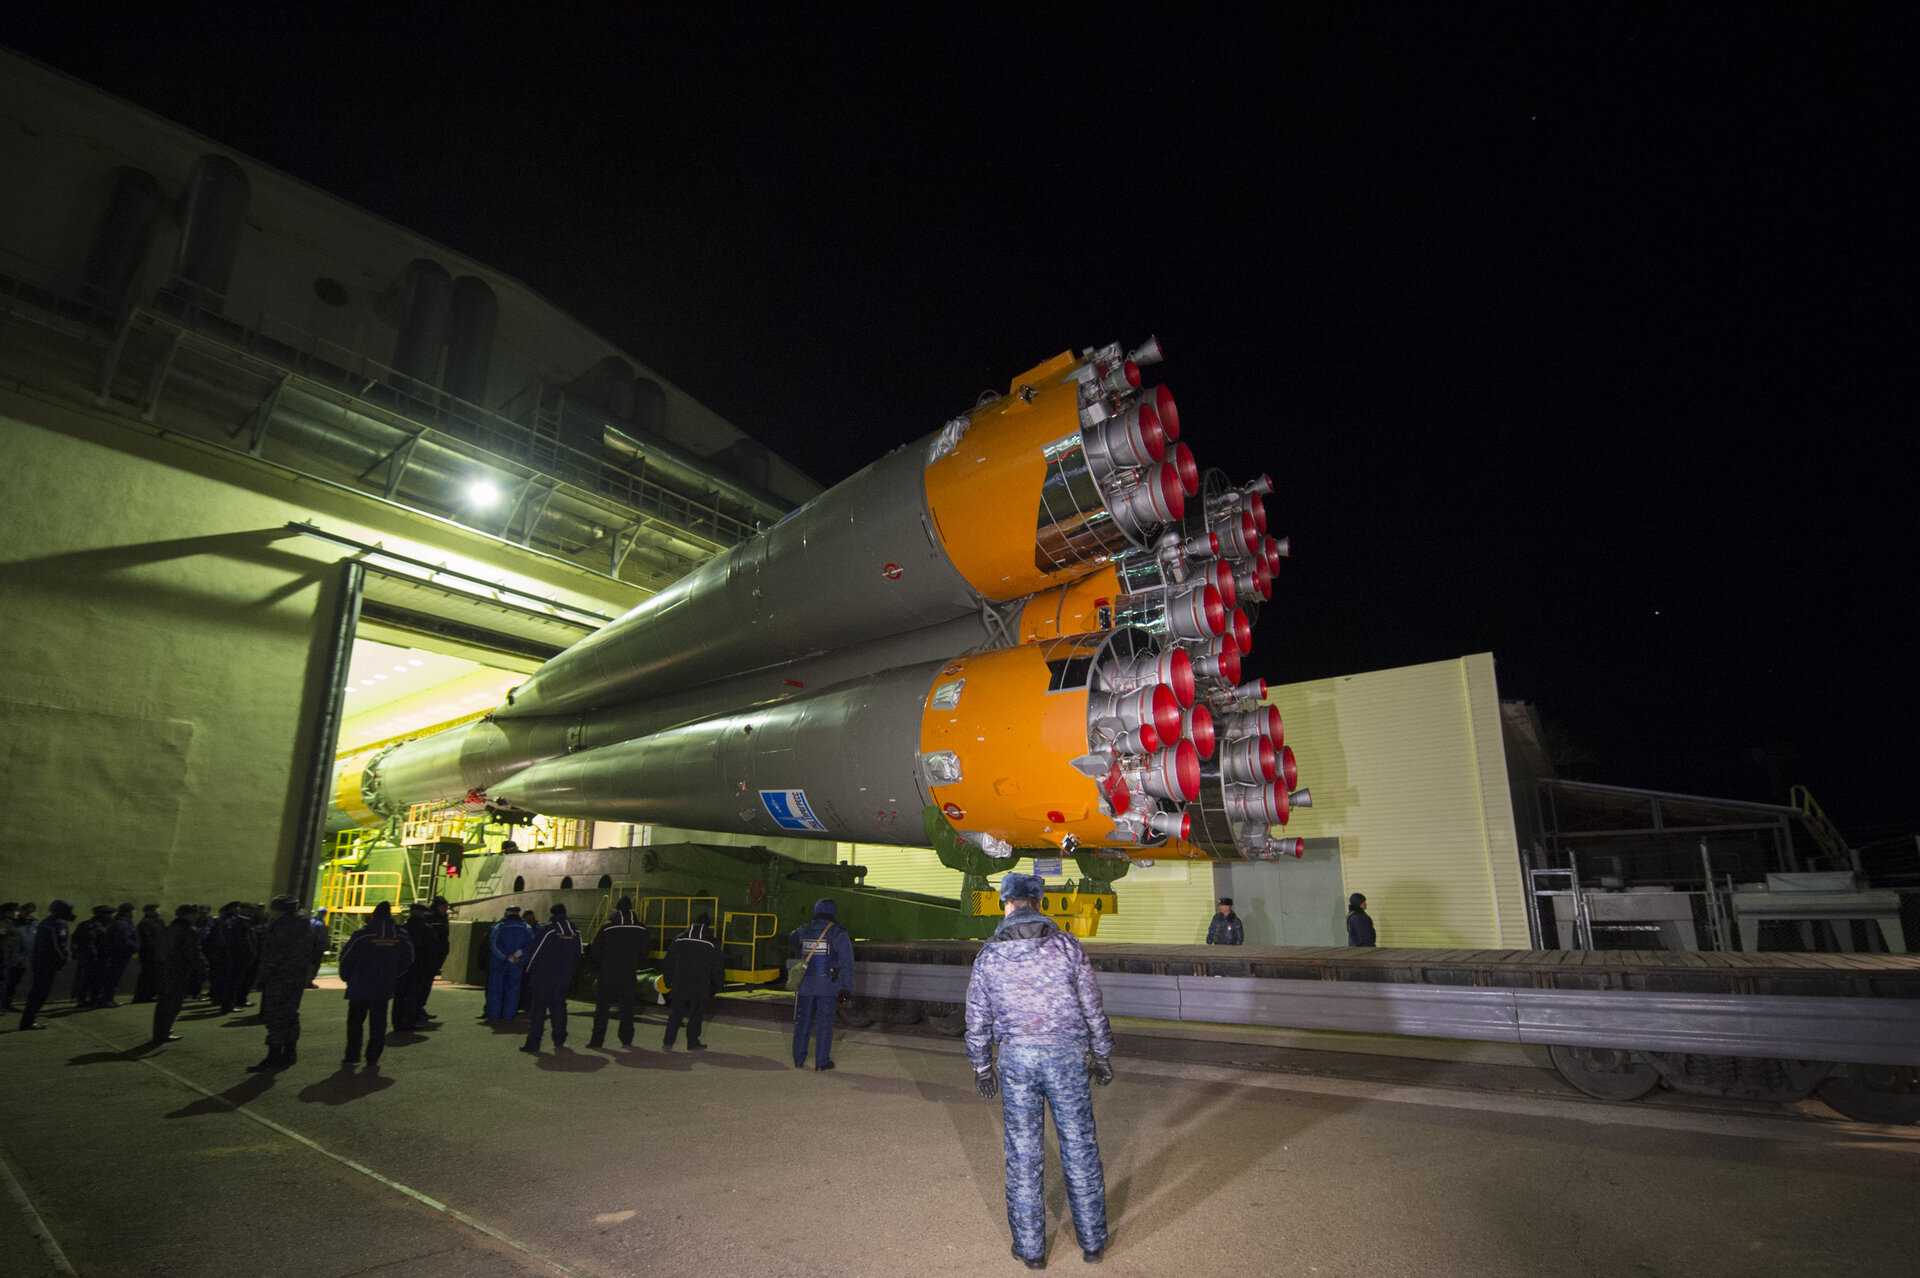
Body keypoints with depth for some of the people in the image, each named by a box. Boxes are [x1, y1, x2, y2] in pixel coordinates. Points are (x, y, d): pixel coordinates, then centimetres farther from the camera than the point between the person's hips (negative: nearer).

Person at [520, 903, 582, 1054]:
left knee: (539, 1009, 1)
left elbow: (535, 953, -9)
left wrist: (528, 973, 2)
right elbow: (577, 956, 13)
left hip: (543, 977, -5)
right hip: (563, 978, 5)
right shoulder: (575, 931, 7)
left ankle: (533, 1043, 1)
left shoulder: (548, 930, -12)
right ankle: (559, 1040, 14)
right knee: (559, 1008, 13)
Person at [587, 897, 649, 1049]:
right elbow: (643, 955, 5)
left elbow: (596, 952, 0)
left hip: (608, 973, -1)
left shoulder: (606, 927, -7)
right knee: (627, 1007, 9)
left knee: (602, 1007, 7)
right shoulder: (640, 929, -1)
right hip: (629, 974, 2)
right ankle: (626, 1039, 9)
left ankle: (597, 1039, 7)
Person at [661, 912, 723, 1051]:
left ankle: (667, 1042, 8)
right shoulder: (711, 945, -3)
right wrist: (714, 989, 14)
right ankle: (693, 1043, 12)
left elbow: (668, 964, 8)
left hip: (678, 987, 2)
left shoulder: (679, 940, 3)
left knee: (675, 1014, 11)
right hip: (699, 988, -2)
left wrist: (669, 983, 17)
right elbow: (717, 970, 1)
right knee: (696, 1016, 8)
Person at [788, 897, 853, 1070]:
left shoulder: (803, 931, 3)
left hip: (806, 984, 3)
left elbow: (791, 946, 24)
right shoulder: (839, 934, -8)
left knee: (803, 1021, 13)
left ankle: (799, 1060, 19)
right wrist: (847, 988, -5)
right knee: (824, 1022, 5)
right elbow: (847, 963, -10)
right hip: (828, 985, -3)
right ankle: (822, 1062, 9)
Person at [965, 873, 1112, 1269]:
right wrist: (1101, 1055, 11)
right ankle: (1092, 1242, 26)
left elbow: (977, 1020, 5)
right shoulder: (1066, 945, -5)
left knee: (1023, 1154, 11)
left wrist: (982, 1067, 17)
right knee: (1080, 1148, 13)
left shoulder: (988, 955, -2)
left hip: (1016, 1059, 0)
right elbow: (1092, 1007, 0)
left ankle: (1030, 1249, 22)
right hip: (1067, 1056, 0)